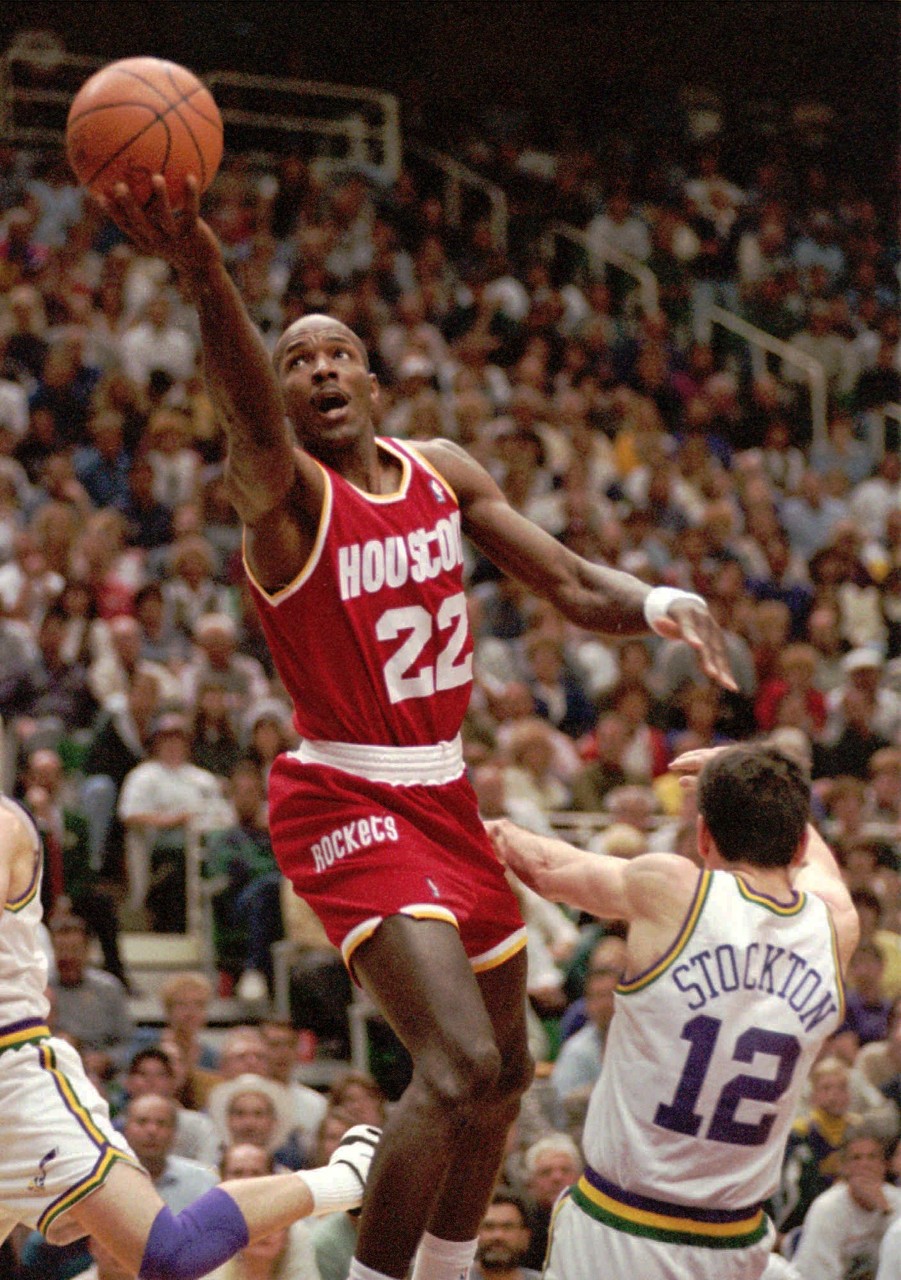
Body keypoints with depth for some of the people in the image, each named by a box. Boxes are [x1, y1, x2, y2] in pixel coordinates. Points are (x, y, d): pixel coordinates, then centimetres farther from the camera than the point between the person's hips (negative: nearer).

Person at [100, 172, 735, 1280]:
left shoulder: (444, 473, 4)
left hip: (444, 797, 8)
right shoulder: (285, 491, -16)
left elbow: (571, 586, 7)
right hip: (345, 804, -8)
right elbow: (248, 411, -39)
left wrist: (657, 604, -17)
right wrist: (201, 273, -61)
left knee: (504, 1070, 19)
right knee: (458, 1064, -24)